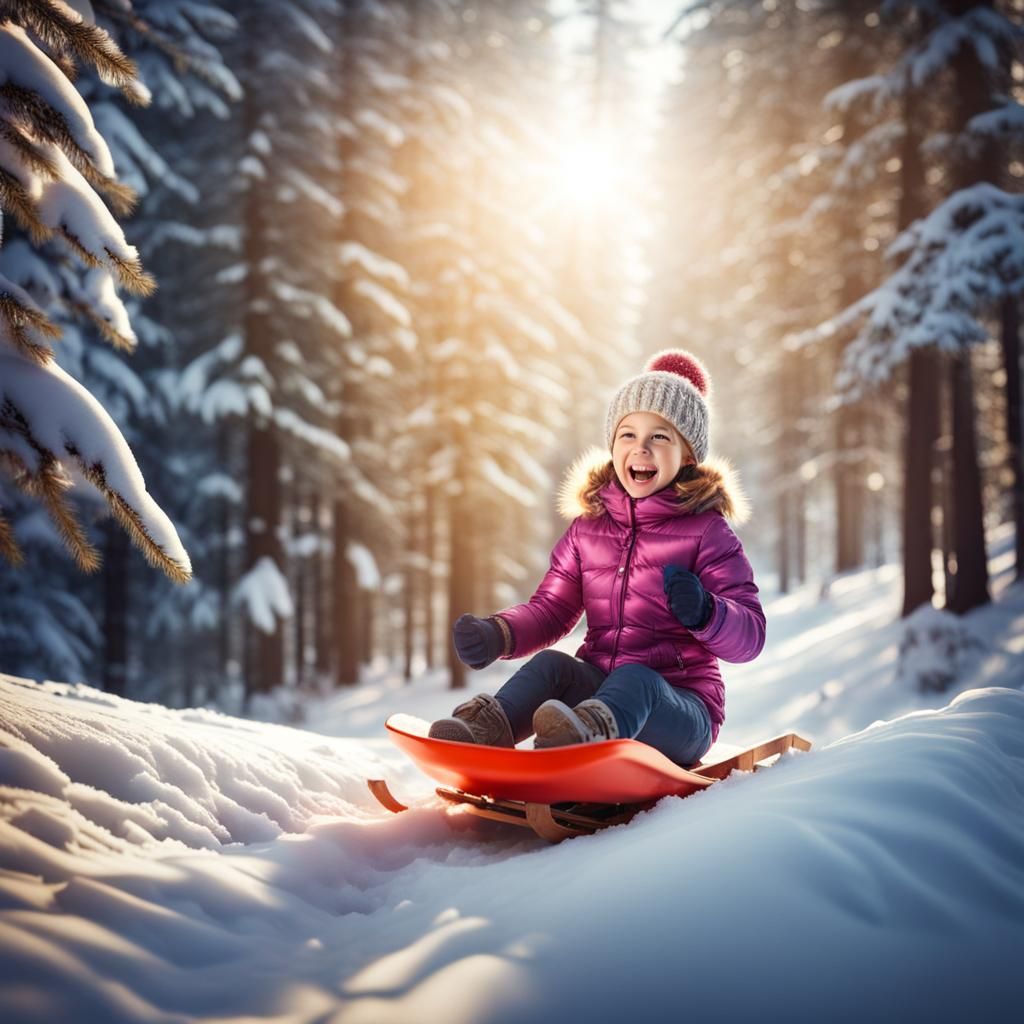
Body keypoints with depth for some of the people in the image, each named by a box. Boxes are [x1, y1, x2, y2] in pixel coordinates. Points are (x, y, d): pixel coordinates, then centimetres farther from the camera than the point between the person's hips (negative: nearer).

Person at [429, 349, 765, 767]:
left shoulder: (706, 533, -1)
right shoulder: (588, 529, 14)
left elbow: (749, 636, -8)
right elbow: (551, 607, 14)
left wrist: (705, 613, -32)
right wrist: (498, 634, -8)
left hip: (679, 707, -5)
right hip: (599, 687, 5)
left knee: (635, 680, -35)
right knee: (550, 664, -22)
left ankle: (587, 732, -68)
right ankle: (487, 726, -49)